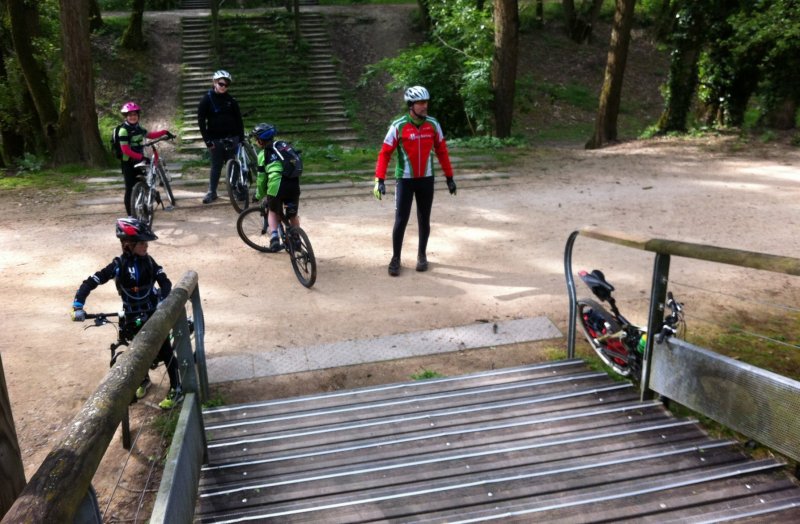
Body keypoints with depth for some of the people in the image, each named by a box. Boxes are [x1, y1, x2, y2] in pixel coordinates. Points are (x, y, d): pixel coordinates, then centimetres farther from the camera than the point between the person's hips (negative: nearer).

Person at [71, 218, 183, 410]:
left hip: (154, 314, -1)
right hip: (133, 318, 1)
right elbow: (90, 283, -13)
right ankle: (144, 380, 42)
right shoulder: (118, 265, -13)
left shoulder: (148, 261, -8)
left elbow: (165, 282, -14)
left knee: (164, 351, -3)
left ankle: (176, 389, 7)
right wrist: (78, 306, -25)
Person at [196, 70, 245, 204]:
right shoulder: (207, 99, -2)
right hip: (215, 139, -1)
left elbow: (238, 119, 6)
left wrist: (241, 138, 0)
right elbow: (201, 120, -3)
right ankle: (212, 192, 13)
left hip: (231, 137, 1)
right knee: (216, 166, 4)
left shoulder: (231, 100, 4)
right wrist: (207, 140, -9)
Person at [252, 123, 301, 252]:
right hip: (294, 184, 3)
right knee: (293, 215, 22)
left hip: (276, 186, -3)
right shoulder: (284, 145, 21)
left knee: (273, 212, 21)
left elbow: (261, 178, 10)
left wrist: (259, 195, 24)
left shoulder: (263, 154, 8)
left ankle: (274, 236, 1)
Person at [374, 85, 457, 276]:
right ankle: (395, 259, 11)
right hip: (405, 180, -3)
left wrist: (449, 177, 7)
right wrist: (380, 180, -17)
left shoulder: (433, 124, -2)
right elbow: (385, 153, -10)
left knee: (424, 220, 10)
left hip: (426, 180, 3)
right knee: (401, 220, -3)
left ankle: (422, 255, 26)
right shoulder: (398, 126, -12)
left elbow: (442, 151, 6)